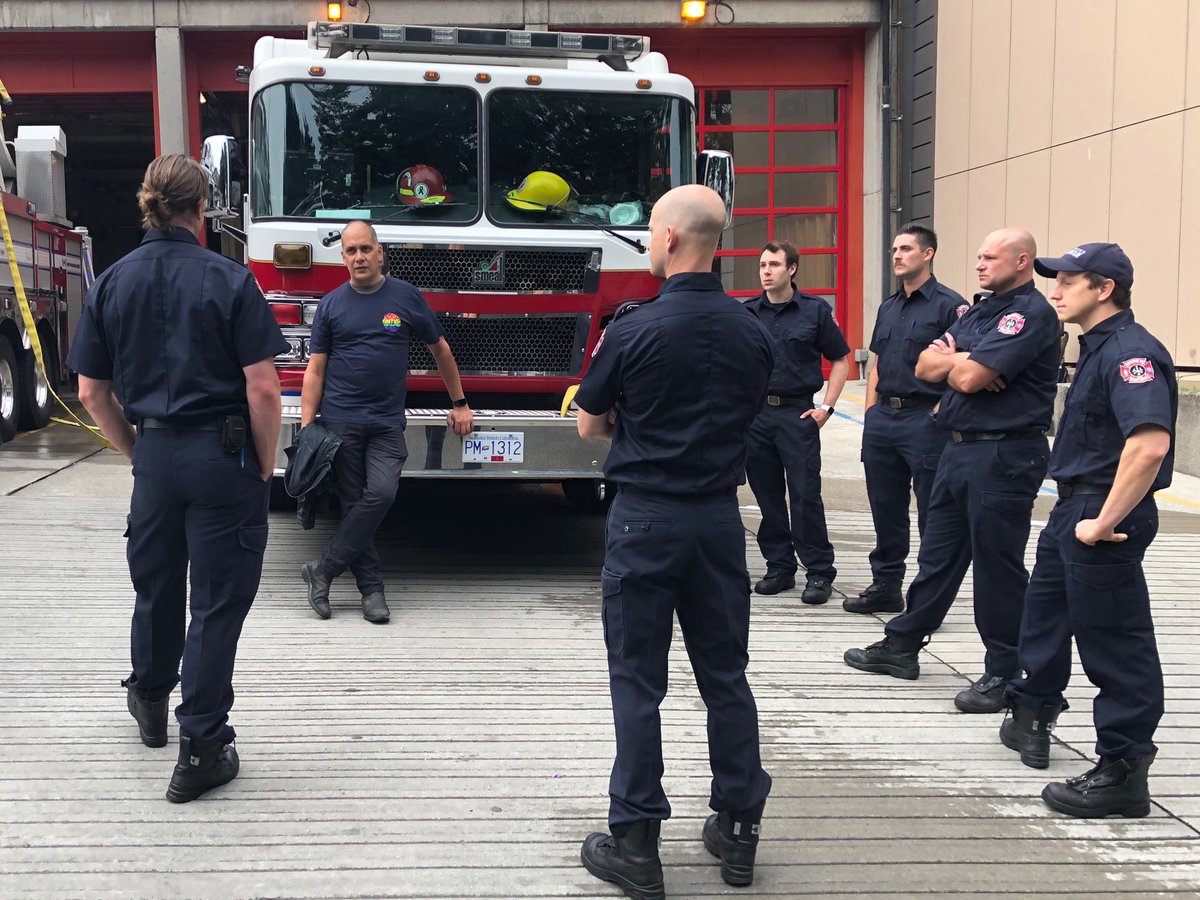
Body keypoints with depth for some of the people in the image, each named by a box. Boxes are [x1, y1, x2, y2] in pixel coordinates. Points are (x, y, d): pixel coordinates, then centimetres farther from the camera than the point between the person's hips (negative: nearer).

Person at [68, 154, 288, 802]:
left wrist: (136, 451, 16)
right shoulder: (229, 281, -11)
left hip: (155, 456, 4)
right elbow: (262, 389, -15)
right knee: (217, 602, 3)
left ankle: (149, 701, 44)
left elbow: (92, 393, 4)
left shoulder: (111, 283, 1)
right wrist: (265, 464, -2)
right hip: (222, 457, -4)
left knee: (155, 585, 22)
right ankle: (201, 749, 5)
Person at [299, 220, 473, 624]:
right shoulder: (331, 305, 5)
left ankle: (324, 569, -4)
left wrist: (460, 404, 15)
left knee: (381, 494, -16)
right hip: (341, 420, 0)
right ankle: (371, 588, 9)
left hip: (387, 423, 0)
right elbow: (315, 370, 5)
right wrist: (306, 427, -3)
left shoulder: (406, 297, 4)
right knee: (354, 503, 1)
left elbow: (440, 349, 14)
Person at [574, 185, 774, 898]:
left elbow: (591, 425, -2)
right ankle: (738, 830, 21)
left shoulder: (635, 330, -14)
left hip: (647, 516, -4)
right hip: (720, 515, 5)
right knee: (726, 674, 13)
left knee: (639, 680, 3)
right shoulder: (752, 331, 1)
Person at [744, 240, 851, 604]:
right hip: (755, 413, 3)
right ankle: (779, 567, 18)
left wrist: (826, 406, -4)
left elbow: (841, 360, 5)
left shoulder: (816, 310, 0)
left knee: (805, 494, -5)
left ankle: (819, 572, 2)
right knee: (767, 495, 8)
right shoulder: (747, 313, 7)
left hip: (798, 413, -3)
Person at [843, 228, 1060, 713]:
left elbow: (969, 377, -23)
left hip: (1005, 455, -9)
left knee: (998, 566, -1)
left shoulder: (1030, 313, -14)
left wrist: (953, 358, -1)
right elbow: (925, 366, 10)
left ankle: (1004, 673, 10)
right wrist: (963, 360, -10)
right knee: (937, 554, 16)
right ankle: (902, 645, 27)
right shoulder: (977, 312, 16)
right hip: (960, 449, 9)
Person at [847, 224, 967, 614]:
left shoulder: (949, 305, -7)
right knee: (886, 508, 13)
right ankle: (886, 586, 23)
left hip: (925, 420, -8)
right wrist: (871, 414, 12)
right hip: (883, 418, 8)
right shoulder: (888, 308, 17)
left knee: (932, 514, 0)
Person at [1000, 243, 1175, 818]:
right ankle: (1032, 715, 43)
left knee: (1114, 643, -3)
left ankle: (1124, 772, 6)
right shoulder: (1099, 348, 12)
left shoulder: (1130, 351, -21)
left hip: (1103, 519, -11)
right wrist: (1077, 513, 19)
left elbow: (1150, 445, -34)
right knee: (1045, 614, 24)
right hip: (1072, 511, 11)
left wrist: (1105, 523, -27)